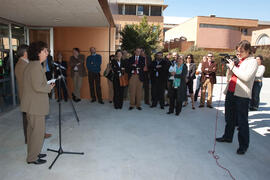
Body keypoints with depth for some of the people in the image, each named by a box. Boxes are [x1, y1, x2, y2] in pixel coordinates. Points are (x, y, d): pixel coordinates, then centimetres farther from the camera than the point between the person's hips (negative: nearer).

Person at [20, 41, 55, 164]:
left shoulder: (31, 65, 13)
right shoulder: (36, 66, -20)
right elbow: (37, 87, -25)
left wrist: (47, 86, 10)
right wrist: (49, 87, -9)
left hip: (32, 104, 11)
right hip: (35, 105, -11)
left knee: (32, 129, 19)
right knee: (38, 130, 1)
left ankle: (33, 153, 33)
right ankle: (32, 158, 14)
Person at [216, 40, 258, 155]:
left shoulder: (252, 62, -4)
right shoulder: (237, 61, 15)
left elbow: (246, 77, -19)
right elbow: (229, 77, 17)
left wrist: (233, 67, -13)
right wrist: (229, 67, 0)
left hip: (242, 96, -7)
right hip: (230, 93, 7)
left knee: (242, 121, -1)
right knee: (229, 118, 18)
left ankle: (243, 145, 10)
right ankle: (227, 137, 35)